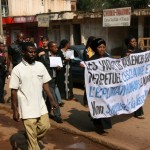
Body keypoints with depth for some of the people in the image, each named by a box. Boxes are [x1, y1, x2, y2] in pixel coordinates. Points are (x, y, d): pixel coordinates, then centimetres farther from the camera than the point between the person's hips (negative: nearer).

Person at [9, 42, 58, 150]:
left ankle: (30, 140, 37)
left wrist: (52, 100, 6)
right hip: (27, 108, -4)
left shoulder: (40, 66, 1)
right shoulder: (17, 69, -10)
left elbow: (45, 84, 8)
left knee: (45, 127, 12)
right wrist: (15, 110, -9)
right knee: (32, 135, 3)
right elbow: (14, 91, -8)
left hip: (40, 105, 4)